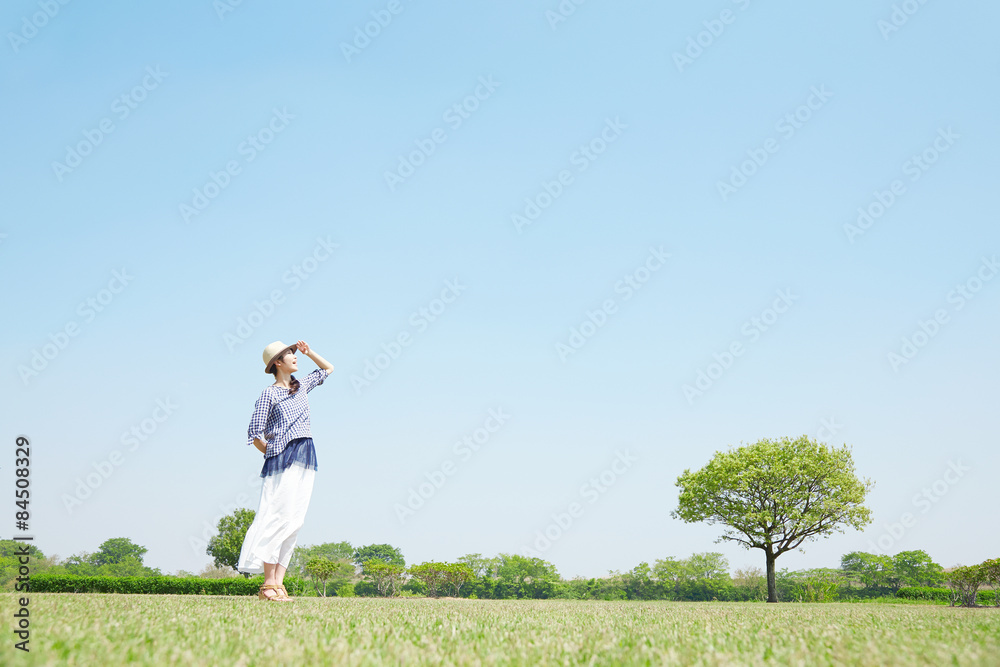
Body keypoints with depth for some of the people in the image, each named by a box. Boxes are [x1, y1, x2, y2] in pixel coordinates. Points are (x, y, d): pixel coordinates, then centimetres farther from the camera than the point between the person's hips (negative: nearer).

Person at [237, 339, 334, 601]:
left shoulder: (301, 387, 18)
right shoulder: (268, 394, -1)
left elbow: (328, 368, 34)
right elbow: (254, 434, -3)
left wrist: (309, 352, 21)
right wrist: (274, 453, 0)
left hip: (306, 459, 7)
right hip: (282, 459, -7)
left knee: (294, 521, 1)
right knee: (279, 516, -13)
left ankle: (278, 582, 0)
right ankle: (268, 584, -12)